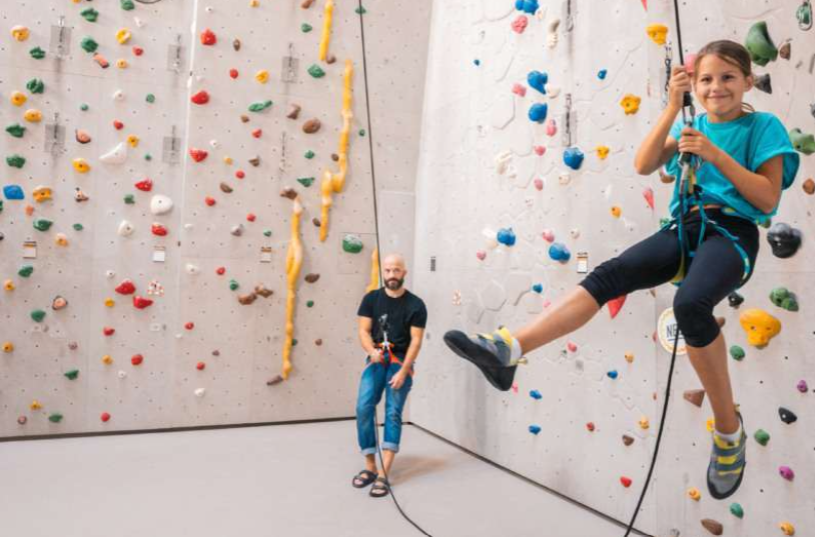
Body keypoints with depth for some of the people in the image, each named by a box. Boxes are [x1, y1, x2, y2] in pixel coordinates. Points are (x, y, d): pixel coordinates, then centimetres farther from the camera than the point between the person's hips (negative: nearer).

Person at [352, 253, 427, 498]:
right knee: (363, 408, -14)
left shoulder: (415, 305, -2)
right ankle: (370, 467, 0)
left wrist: (403, 371, -15)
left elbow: (416, 341, -6)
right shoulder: (371, 299, 5)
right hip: (376, 360, 2)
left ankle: (383, 474, -12)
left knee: (393, 412, -11)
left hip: (401, 361, -2)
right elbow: (364, 331, 0)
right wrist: (371, 351, -22)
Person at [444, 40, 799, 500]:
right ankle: (507, 349, -35)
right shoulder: (690, 125, 17)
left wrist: (716, 155, -14)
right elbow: (643, 166, 1)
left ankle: (729, 428, -13)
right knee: (608, 276, -20)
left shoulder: (764, 126, 4)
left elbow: (769, 200, -5)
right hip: (685, 229, 5)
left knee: (690, 304, -35)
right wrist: (673, 108, -6)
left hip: (733, 234, -4)